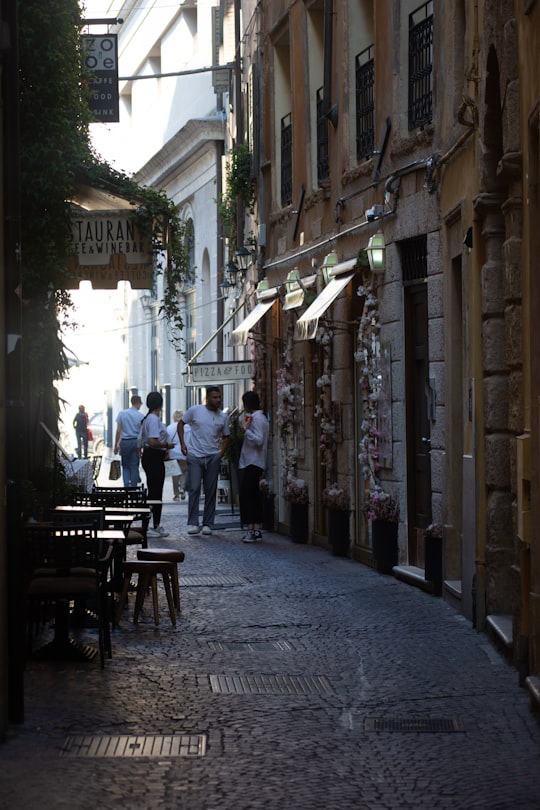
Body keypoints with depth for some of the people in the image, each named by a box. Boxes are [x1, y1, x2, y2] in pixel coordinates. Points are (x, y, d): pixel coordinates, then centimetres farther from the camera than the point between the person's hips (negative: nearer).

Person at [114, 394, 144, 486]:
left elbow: (118, 431, 0)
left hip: (124, 442, 1)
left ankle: (126, 484, -7)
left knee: (125, 466, 11)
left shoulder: (122, 413, 0)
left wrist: (116, 445, 6)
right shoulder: (140, 416, -4)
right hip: (136, 442, -1)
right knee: (134, 466, 6)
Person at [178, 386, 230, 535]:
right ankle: (192, 523, -3)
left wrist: (221, 453, 0)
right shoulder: (195, 410, -1)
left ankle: (207, 524, 10)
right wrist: (182, 444, 1)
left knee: (211, 491, 4)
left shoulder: (223, 417, 7)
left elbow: (226, 437, 15)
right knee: (194, 489, -7)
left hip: (213, 457, 2)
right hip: (195, 456, -2)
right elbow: (181, 424, 11)